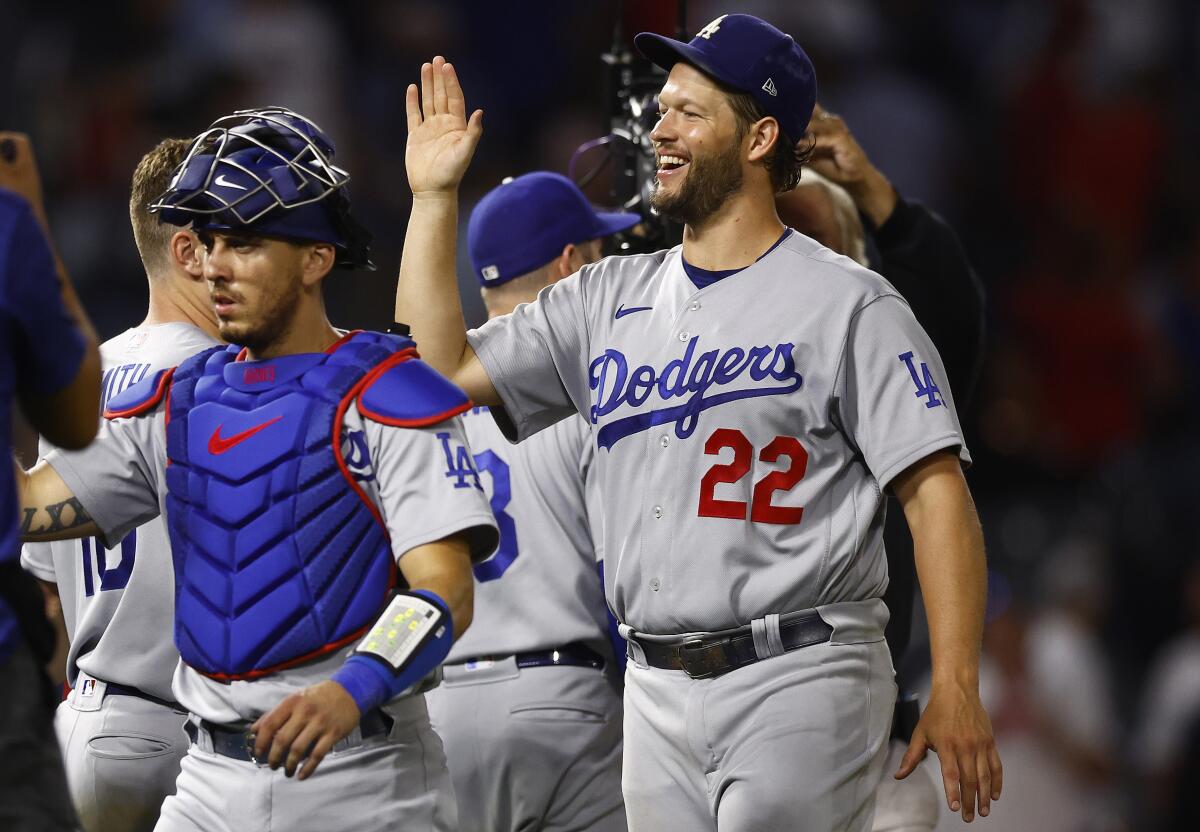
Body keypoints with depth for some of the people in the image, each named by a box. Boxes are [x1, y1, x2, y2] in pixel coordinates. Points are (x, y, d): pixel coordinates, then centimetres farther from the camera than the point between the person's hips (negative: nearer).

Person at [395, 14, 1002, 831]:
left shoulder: (847, 304, -5)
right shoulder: (611, 299, 15)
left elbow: (936, 491, -10)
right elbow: (445, 367, 15)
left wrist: (956, 690, -18)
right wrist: (434, 196, 10)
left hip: (800, 684, -6)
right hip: (657, 694, 6)